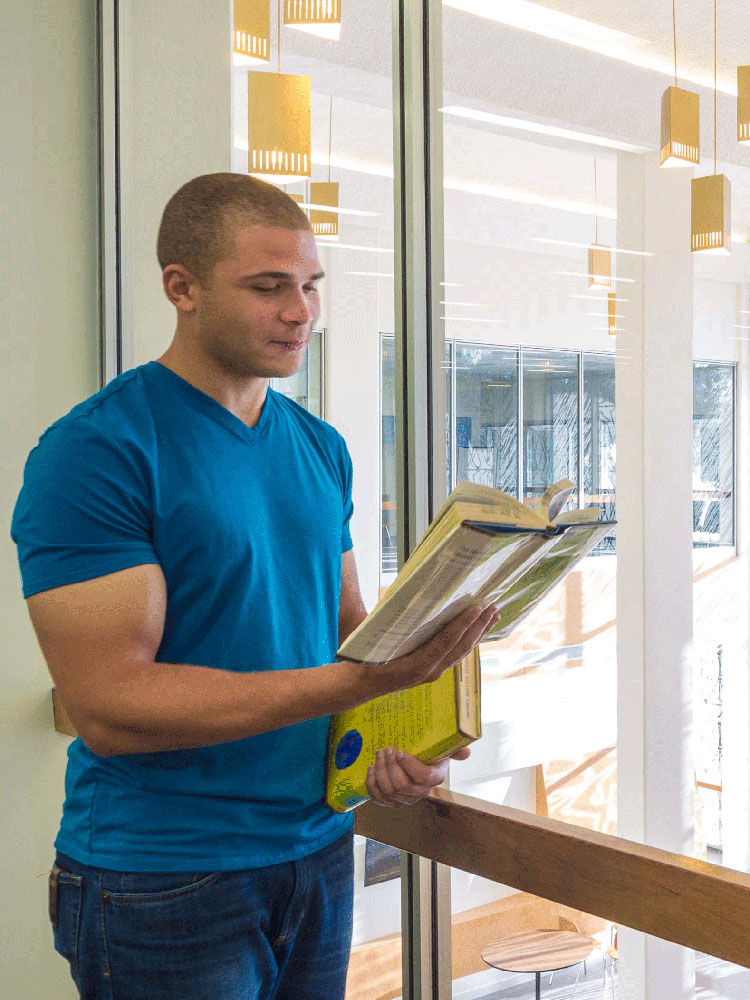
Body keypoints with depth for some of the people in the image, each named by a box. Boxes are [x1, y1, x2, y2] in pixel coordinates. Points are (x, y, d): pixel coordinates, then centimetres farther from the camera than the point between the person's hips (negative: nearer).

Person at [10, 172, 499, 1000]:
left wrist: (391, 733, -9)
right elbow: (107, 703, -22)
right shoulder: (95, 451, -16)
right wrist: (361, 681, -28)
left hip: (319, 847, 7)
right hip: (160, 884, -6)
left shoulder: (321, 449, 6)